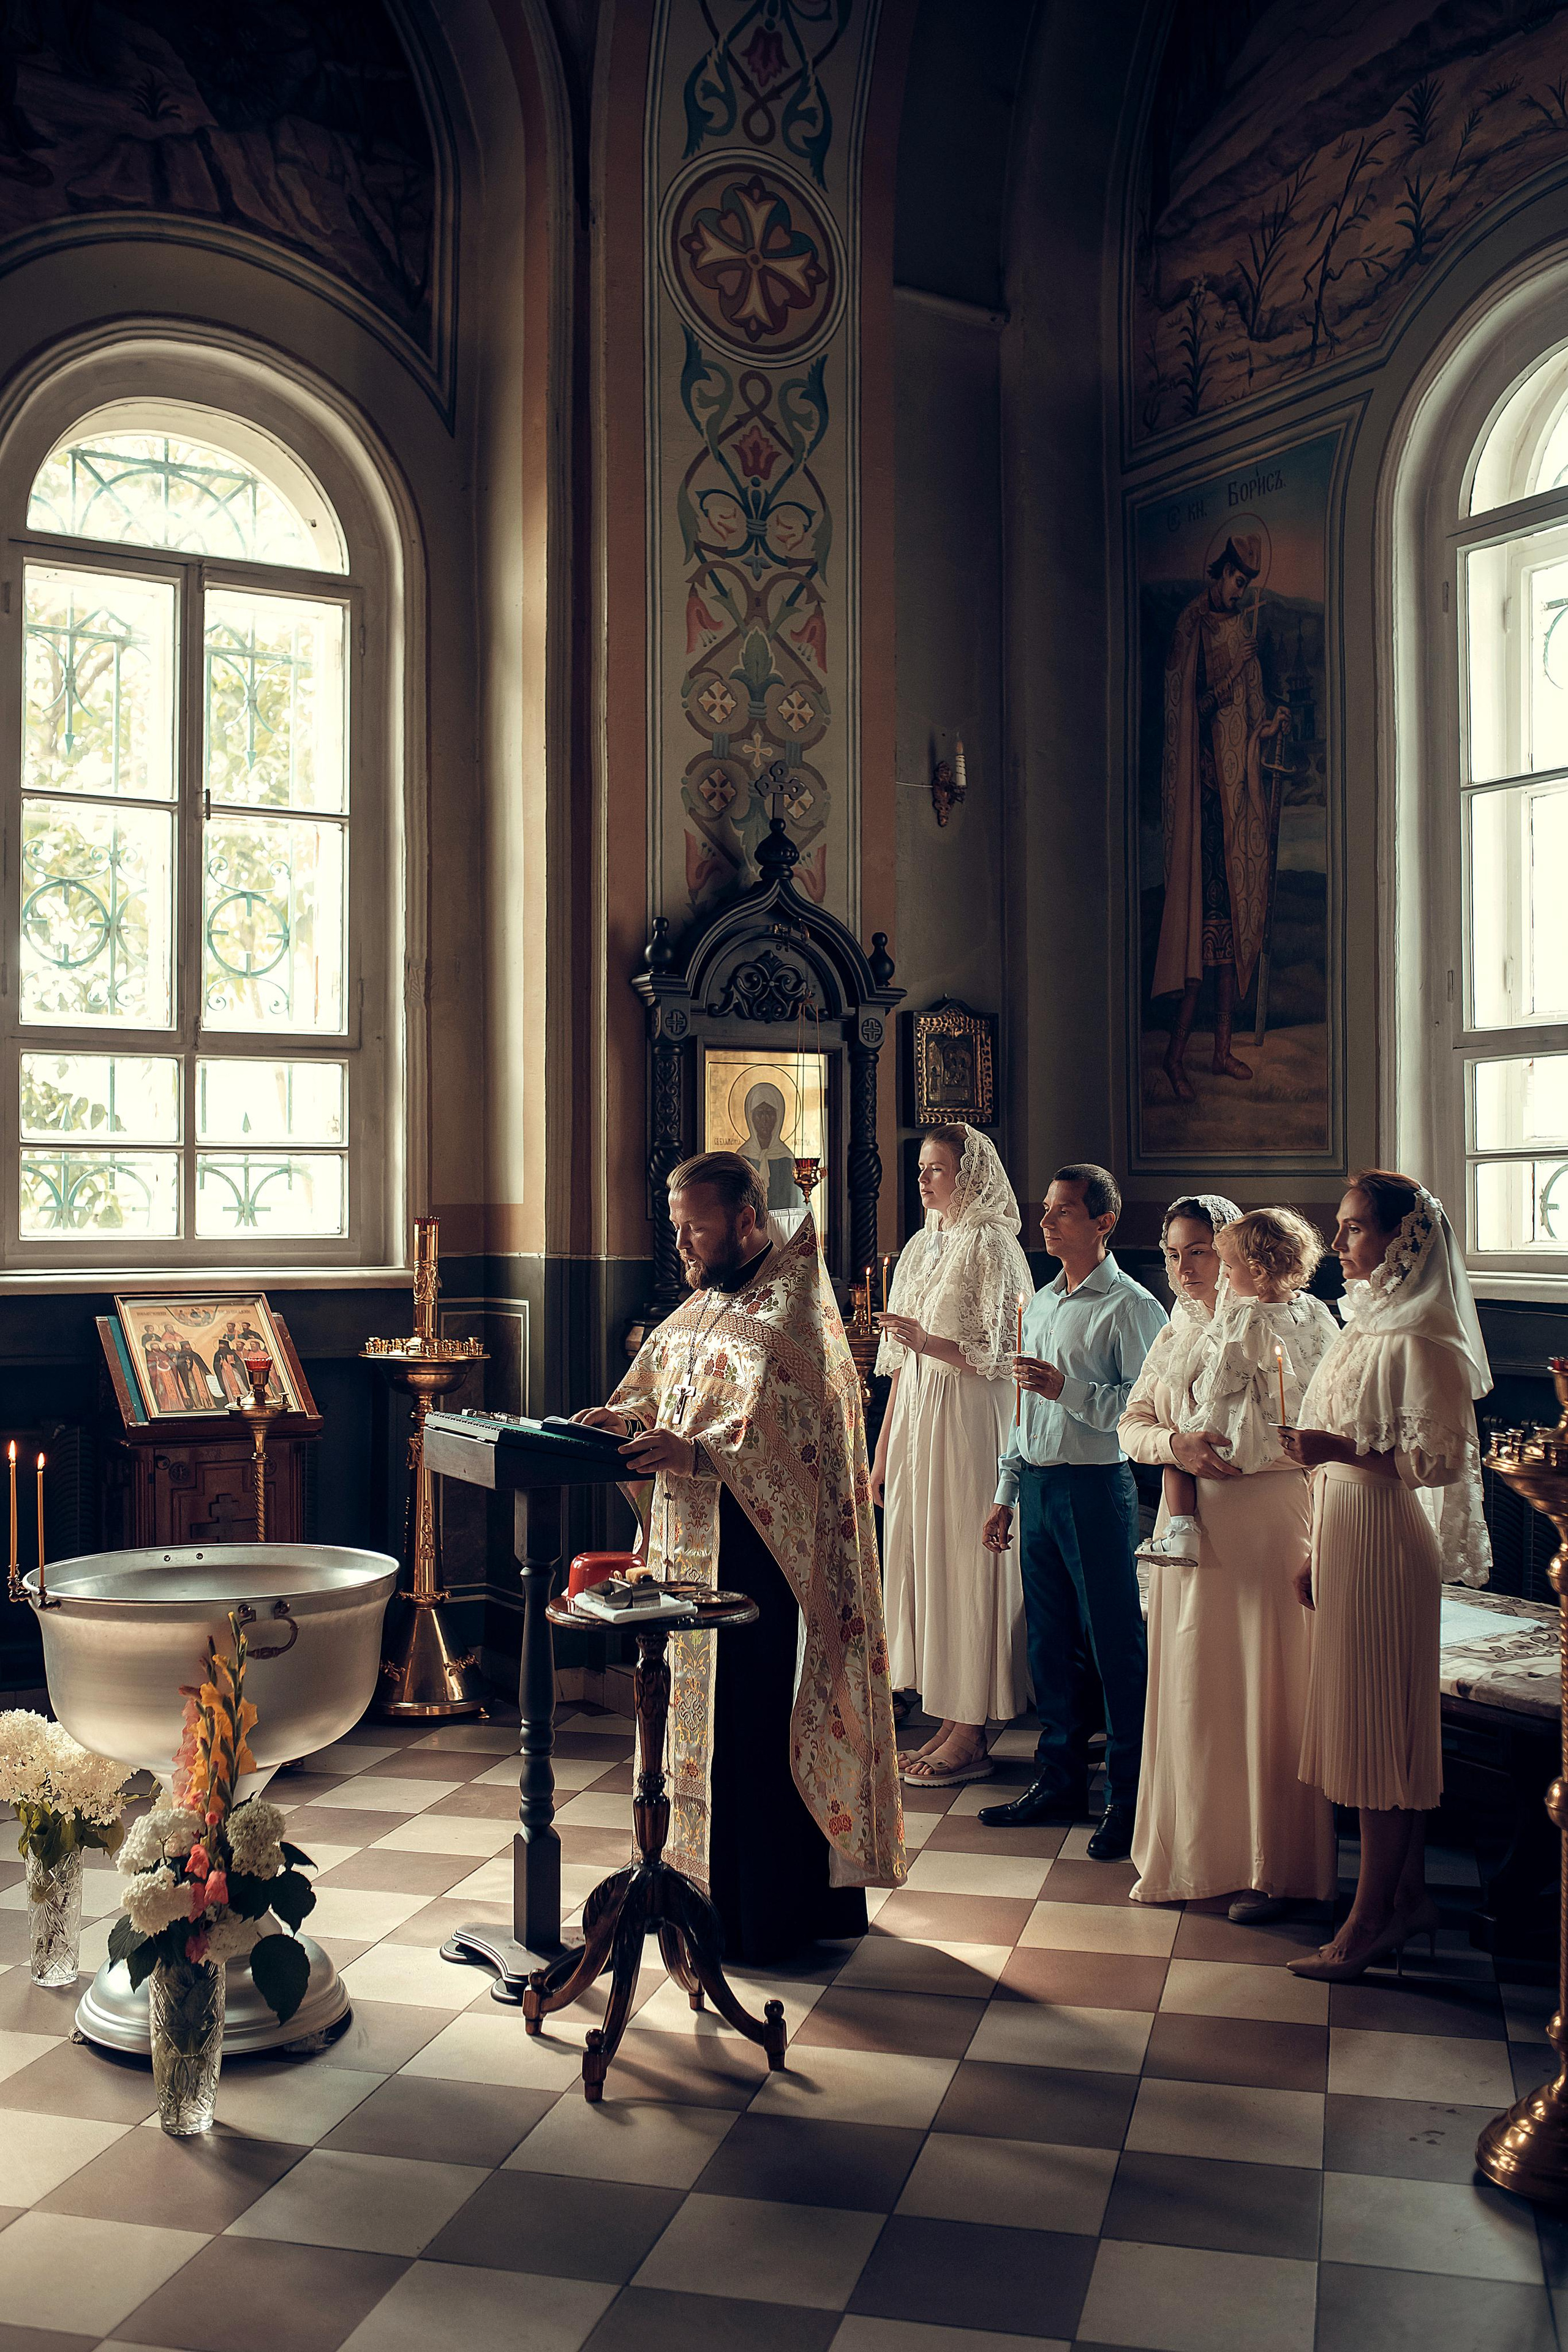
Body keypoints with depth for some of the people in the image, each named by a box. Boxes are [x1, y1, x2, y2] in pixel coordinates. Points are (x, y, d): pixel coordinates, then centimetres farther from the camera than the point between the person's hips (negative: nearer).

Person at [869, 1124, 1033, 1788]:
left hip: (969, 1426, -8)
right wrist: (882, 1454, 15)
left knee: (966, 1565, -3)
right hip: (914, 1420, 8)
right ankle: (949, 1722, 18)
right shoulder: (921, 1248, 15)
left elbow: (1004, 1355, -13)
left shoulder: (991, 1247, -7)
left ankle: (971, 1737, 6)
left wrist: (930, 1343, -26)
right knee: (921, 1561, 8)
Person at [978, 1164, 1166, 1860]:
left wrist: (1069, 1389, -20)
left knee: (1115, 1644, -2)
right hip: (1035, 1484, 7)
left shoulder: (1130, 1307, -7)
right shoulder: (1038, 1303, 17)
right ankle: (1059, 1780, 24)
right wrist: (1006, 1492, 19)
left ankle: (1129, 1798, 7)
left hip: (1096, 1485, -7)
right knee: (1048, 1640, 12)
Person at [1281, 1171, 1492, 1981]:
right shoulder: (1366, 1323, 12)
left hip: (1388, 1542, -9)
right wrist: (1316, 1553, 17)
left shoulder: (1420, 1339, -16)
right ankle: (1409, 1895, 24)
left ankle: (1370, 1920, 6)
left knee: (1379, 1727, -2)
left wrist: (1341, 1449, -27)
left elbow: (1439, 1459, -20)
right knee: (1392, 1728, 14)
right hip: (1348, 1539, 9)